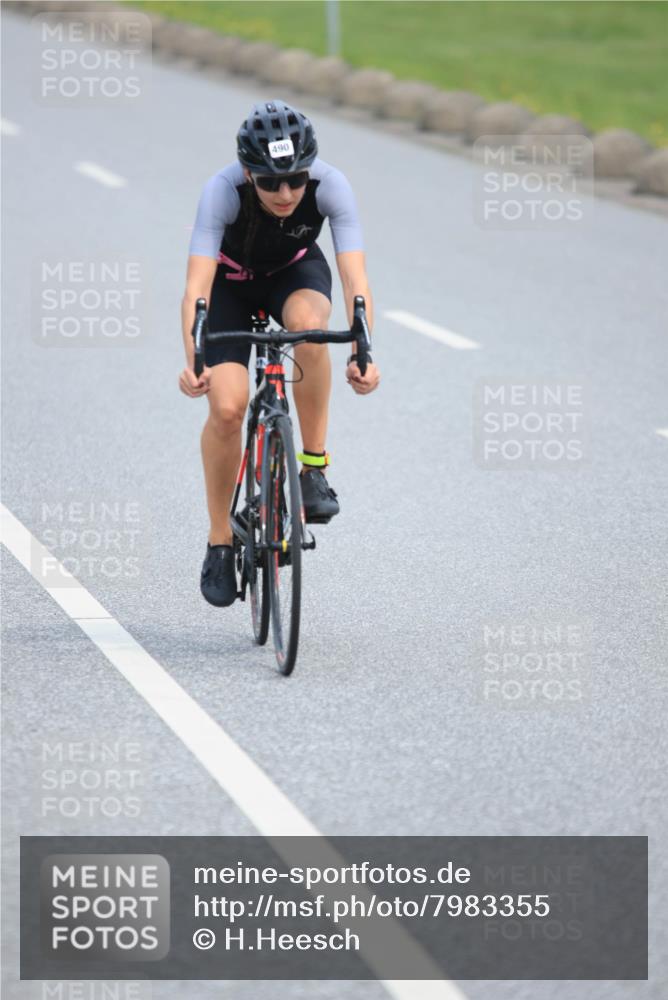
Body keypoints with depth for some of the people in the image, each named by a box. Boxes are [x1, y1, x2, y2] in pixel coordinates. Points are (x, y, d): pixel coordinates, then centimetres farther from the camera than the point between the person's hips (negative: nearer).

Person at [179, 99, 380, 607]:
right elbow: (197, 283, -41)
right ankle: (220, 542, 2)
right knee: (227, 407, -18)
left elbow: (355, 276, -37)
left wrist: (362, 354, -52)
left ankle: (314, 466, -20)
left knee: (308, 321, -36)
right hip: (231, 281, -1)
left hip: (295, 271, 1)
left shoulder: (330, 185, -31)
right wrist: (193, 361, -55)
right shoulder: (223, 190, -35)